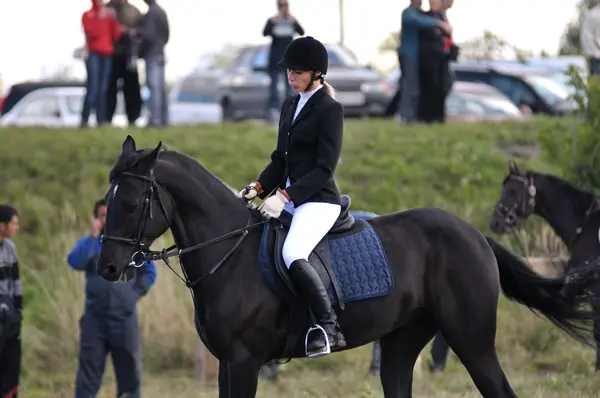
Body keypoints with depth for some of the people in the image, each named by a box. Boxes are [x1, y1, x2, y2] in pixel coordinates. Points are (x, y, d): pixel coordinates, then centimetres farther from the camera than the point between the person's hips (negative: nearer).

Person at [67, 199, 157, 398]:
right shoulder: (88, 243, 3)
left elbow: (149, 271, 15)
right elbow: (75, 262, -17)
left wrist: (136, 292, 4)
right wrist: (92, 236, -21)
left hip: (125, 319, 1)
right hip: (94, 319, -1)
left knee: (129, 371, 7)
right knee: (89, 371, -2)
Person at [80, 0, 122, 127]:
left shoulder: (108, 14, 15)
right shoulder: (87, 15, 3)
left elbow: (116, 36, 10)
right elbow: (92, 32, -12)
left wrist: (114, 20, -1)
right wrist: (100, 19, -16)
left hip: (107, 54, 5)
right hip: (93, 54, -5)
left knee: (102, 89, 2)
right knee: (93, 87, -15)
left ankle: (101, 120, 0)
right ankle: (84, 120, -16)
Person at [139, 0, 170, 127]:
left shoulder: (150, 13, -14)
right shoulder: (162, 12, 13)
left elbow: (148, 35, -17)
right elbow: (166, 34, 18)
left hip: (151, 54, -9)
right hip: (160, 53, 9)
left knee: (154, 87, -11)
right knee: (162, 87, 9)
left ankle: (155, 119, -16)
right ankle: (164, 119, 10)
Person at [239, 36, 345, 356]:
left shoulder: (329, 109, -10)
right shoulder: (290, 106, 15)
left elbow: (325, 167, -16)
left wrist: (285, 196, -23)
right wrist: (259, 187, 0)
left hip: (318, 200, -10)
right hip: (289, 198, 10)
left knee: (292, 254, -32)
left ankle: (330, 327, -28)